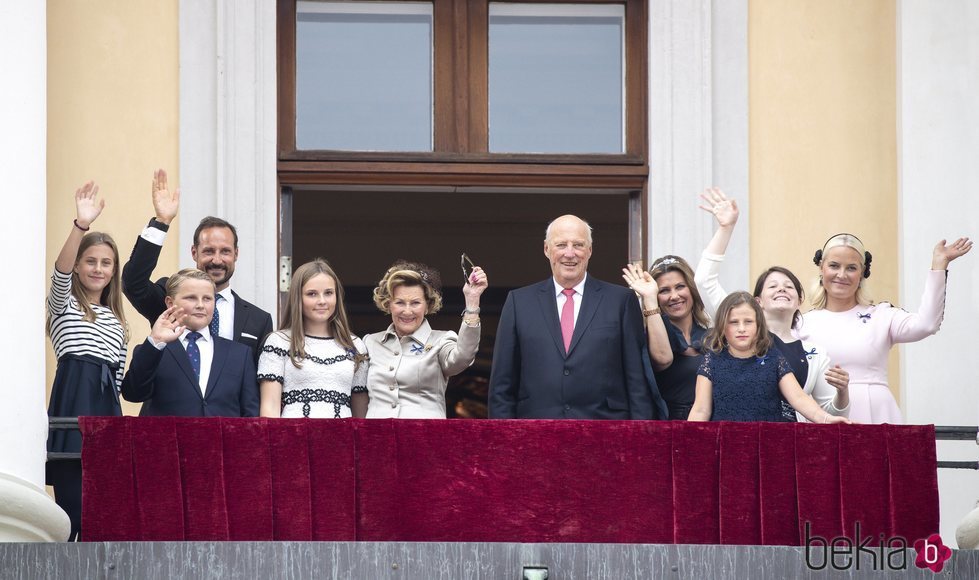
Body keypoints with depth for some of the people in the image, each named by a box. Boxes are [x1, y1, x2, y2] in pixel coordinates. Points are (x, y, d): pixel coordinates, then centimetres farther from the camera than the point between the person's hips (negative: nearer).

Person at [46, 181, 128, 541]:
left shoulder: (116, 320, 23)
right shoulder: (64, 305, 6)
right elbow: (61, 273, -16)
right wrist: (80, 226, -31)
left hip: (107, 411, 6)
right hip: (73, 406, -6)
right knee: (72, 506, -10)